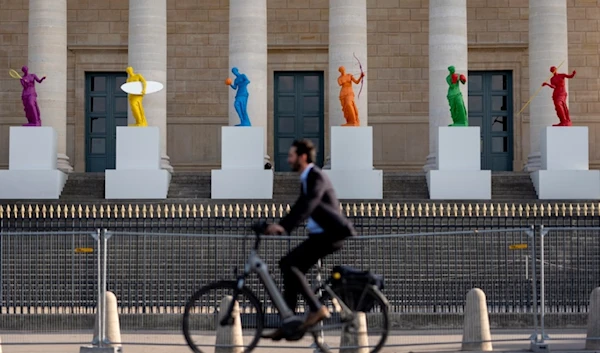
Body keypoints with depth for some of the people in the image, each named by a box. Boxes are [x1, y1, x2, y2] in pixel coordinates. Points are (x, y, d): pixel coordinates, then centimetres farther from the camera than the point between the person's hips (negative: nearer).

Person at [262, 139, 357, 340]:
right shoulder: (306, 179, 17)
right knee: (291, 269, 4)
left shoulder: (317, 177, -14)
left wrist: (283, 227, -37)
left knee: (288, 264, -19)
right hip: (320, 235, 10)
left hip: (331, 234, -10)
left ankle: (317, 309, -15)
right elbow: (299, 208, 21)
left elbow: (308, 206, -28)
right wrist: (280, 226, 10)